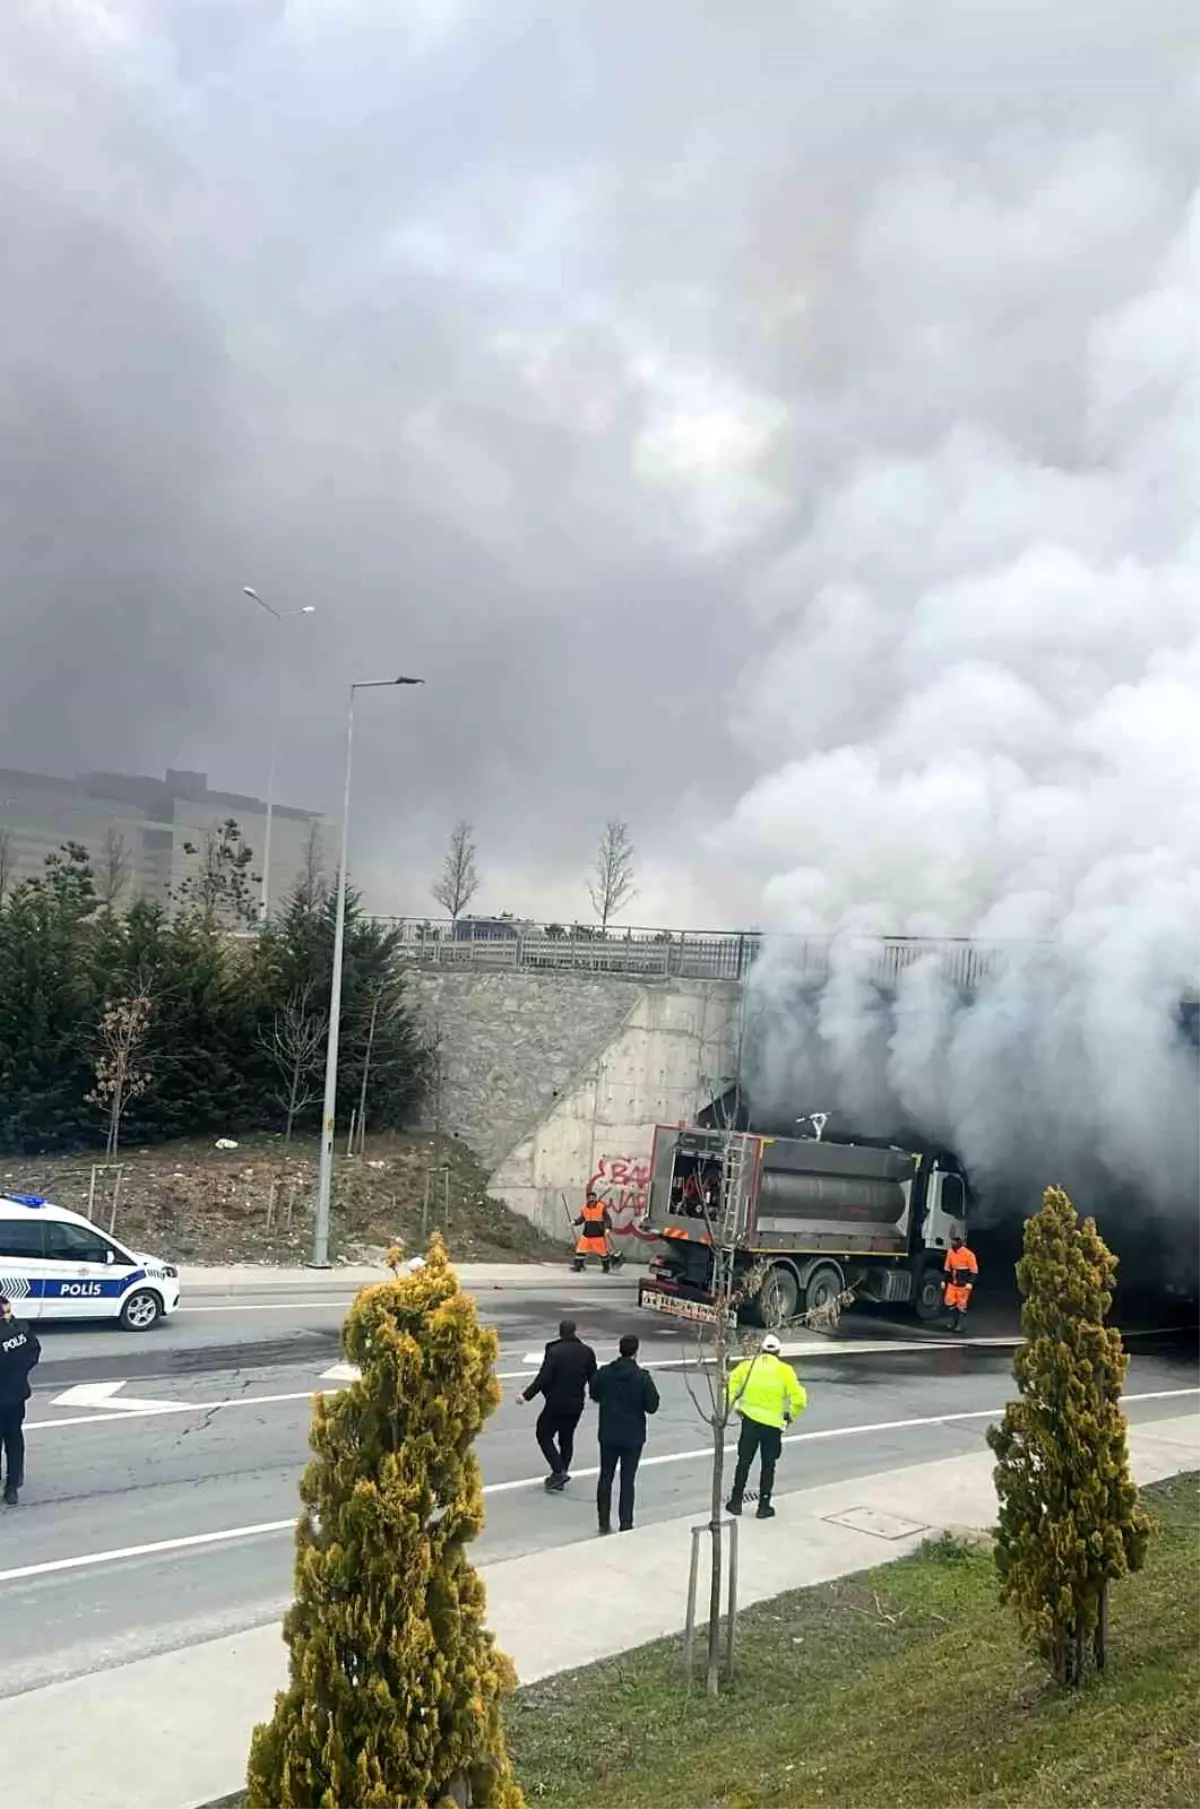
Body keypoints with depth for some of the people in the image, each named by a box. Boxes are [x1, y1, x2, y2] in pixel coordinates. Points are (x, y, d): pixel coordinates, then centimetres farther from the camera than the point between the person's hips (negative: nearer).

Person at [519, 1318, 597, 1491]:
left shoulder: (554, 1352, -17)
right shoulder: (587, 1352, -2)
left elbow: (543, 1378, -20)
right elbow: (593, 1378, 7)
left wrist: (527, 1395, -11)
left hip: (555, 1404, -5)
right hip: (576, 1405, 5)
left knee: (543, 1435, 9)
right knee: (567, 1438, 18)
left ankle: (559, 1471, -4)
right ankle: (560, 1478, 21)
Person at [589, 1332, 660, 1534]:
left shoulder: (603, 1373, -8)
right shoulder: (642, 1377, -17)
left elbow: (594, 1395, 8)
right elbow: (652, 1406, -12)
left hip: (608, 1434, 2)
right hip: (633, 1436, -2)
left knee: (606, 1477, 15)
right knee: (627, 1480, 6)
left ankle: (604, 1523, 20)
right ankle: (625, 1525, 8)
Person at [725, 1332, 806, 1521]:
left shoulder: (748, 1365, 3)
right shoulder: (784, 1370, -2)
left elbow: (731, 1386, -3)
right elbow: (799, 1399, -6)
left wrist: (727, 1407, 8)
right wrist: (791, 1416, 10)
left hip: (750, 1420, 1)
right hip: (773, 1424, -1)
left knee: (744, 1462, 14)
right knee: (768, 1466, 11)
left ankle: (736, 1502, 18)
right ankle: (764, 1506, 12)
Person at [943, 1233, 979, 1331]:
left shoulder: (968, 1254, -15)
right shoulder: (950, 1252, 3)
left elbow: (974, 1271, -13)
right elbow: (947, 1269, 14)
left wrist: (970, 1283, -20)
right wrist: (944, 1280, 13)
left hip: (963, 1285, -5)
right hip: (952, 1283, 5)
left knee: (961, 1305, 2)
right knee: (950, 1302, 4)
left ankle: (960, 1324, 12)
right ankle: (953, 1321, 21)